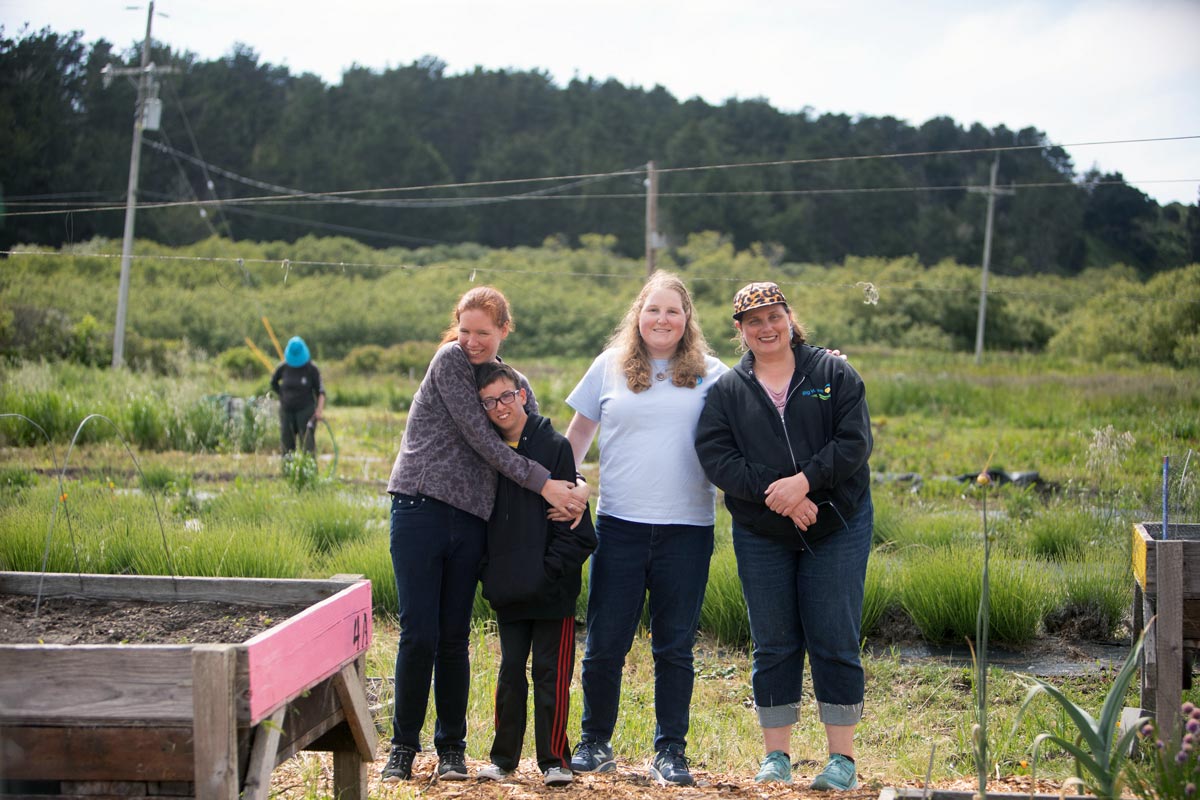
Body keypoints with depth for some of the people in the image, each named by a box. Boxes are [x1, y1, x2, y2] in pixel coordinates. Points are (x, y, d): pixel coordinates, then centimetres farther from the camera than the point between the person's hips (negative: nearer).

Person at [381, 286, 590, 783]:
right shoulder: (449, 361, -2)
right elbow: (480, 438, -9)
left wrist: (575, 486, -5)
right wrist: (543, 483, -10)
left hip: (470, 520, 4)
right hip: (421, 511, -4)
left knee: (454, 639, 6)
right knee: (418, 635, -4)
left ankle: (451, 748, 18)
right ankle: (403, 747, 8)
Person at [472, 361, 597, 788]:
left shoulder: (554, 446, -6)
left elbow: (574, 523, -8)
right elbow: (482, 518, 14)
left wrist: (550, 570, -14)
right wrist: (488, 572, 4)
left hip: (551, 591, -4)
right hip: (508, 592, 4)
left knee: (551, 673, 0)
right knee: (510, 672, 10)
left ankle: (554, 759, 10)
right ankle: (504, 756, 20)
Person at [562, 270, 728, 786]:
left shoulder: (710, 375, 6)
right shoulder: (609, 367, 9)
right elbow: (577, 435, 15)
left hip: (687, 529, 0)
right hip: (620, 525, 1)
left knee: (675, 646, 4)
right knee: (604, 643, 3)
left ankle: (671, 751, 14)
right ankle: (595, 743, 19)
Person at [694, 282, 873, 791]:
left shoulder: (833, 373, 2)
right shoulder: (726, 390, 4)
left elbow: (854, 441, -8)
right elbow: (715, 457, -8)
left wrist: (804, 481, -21)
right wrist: (773, 494, -19)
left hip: (837, 528, -1)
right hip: (761, 536, 2)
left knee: (835, 642, -1)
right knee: (774, 647, 6)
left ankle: (842, 757, 7)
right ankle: (776, 755, 15)